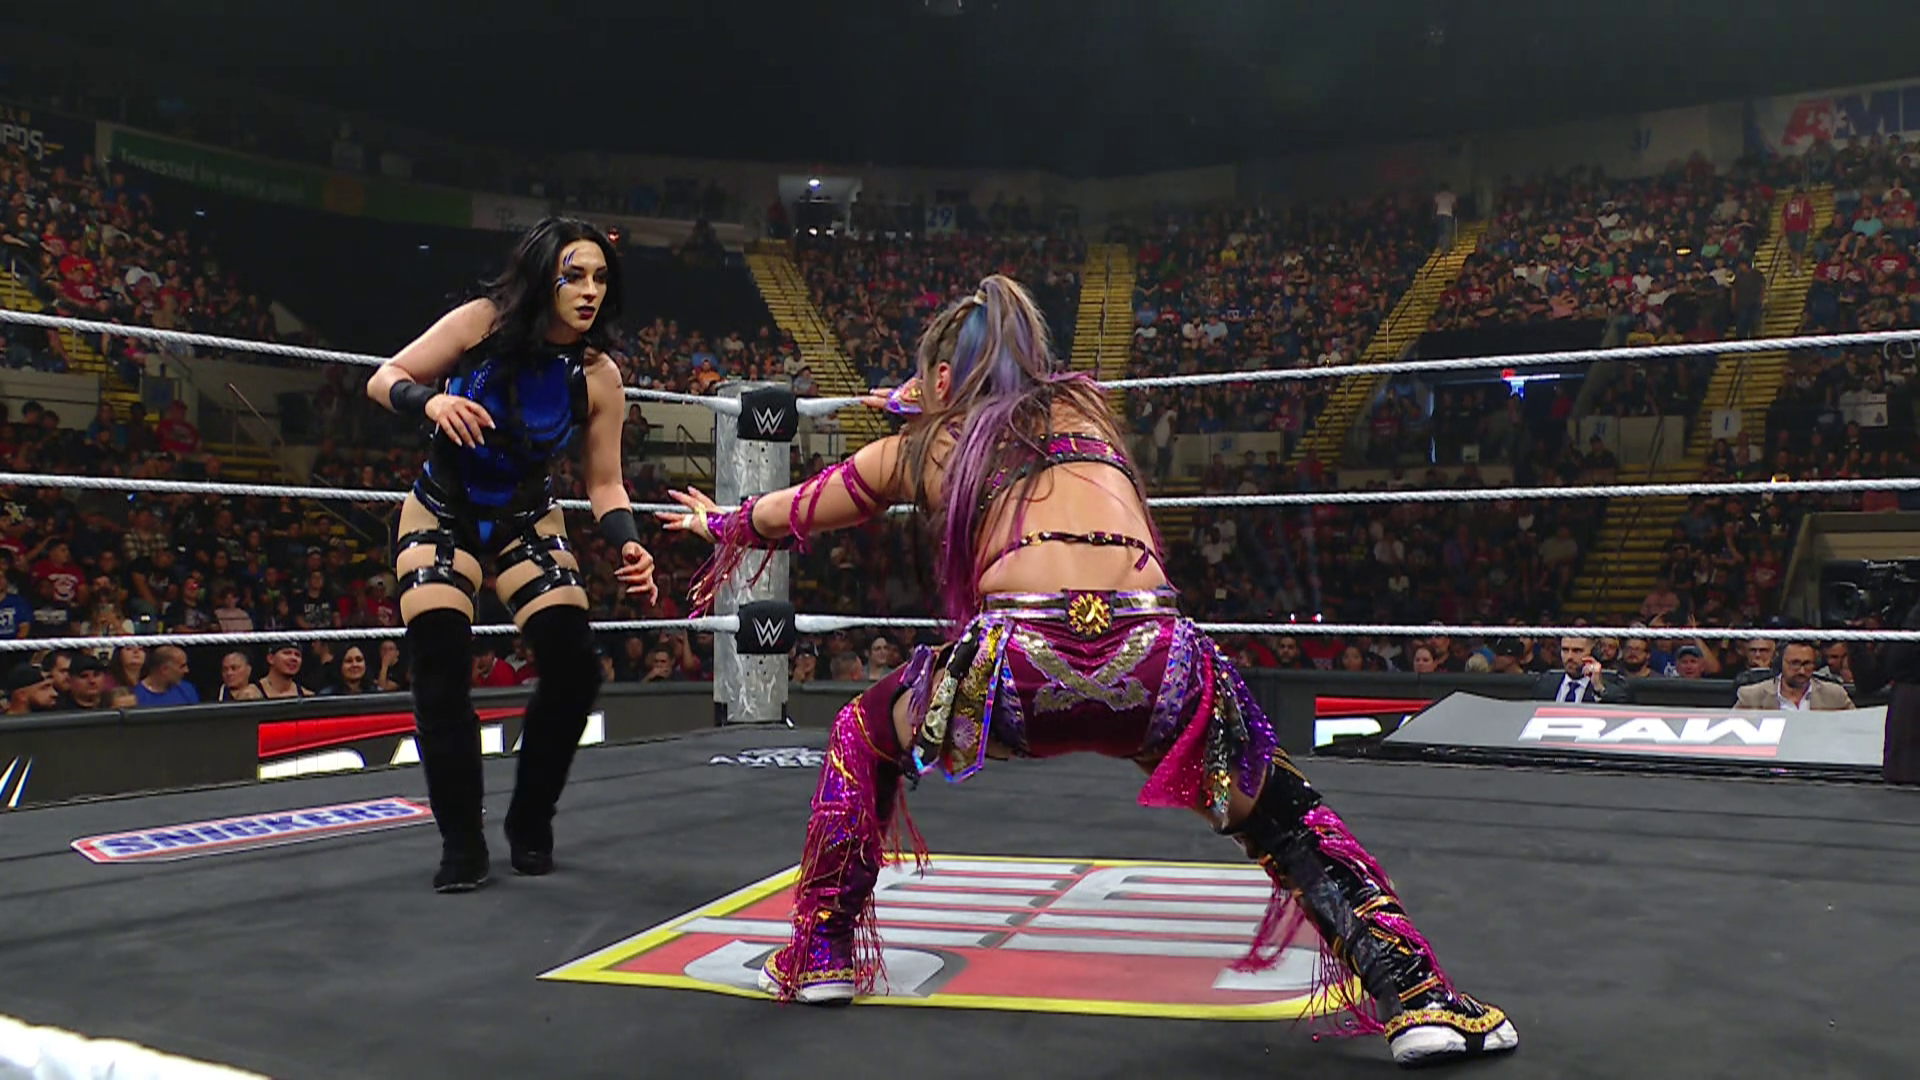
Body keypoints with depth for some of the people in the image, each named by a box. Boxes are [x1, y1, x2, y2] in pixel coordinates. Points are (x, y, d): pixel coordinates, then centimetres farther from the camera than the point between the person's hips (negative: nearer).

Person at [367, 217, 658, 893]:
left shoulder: (598, 377, -14)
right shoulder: (483, 322, -18)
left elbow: (604, 484, -8)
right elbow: (384, 379, -10)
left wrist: (628, 545, -27)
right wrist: (431, 400, -33)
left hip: (527, 522, 1)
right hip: (441, 514, -1)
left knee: (574, 668, -14)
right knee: (441, 673, -16)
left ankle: (530, 824, 10)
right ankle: (461, 842, 1)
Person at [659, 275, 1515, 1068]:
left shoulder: (921, 445, 24)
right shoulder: (1083, 405, 28)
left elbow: (790, 514, 40)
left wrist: (718, 522, 62)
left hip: (1015, 666, -1)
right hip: (1156, 660, 2)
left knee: (861, 735, 30)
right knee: (1288, 820, 24)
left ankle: (822, 958, 32)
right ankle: (1412, 997, 10)